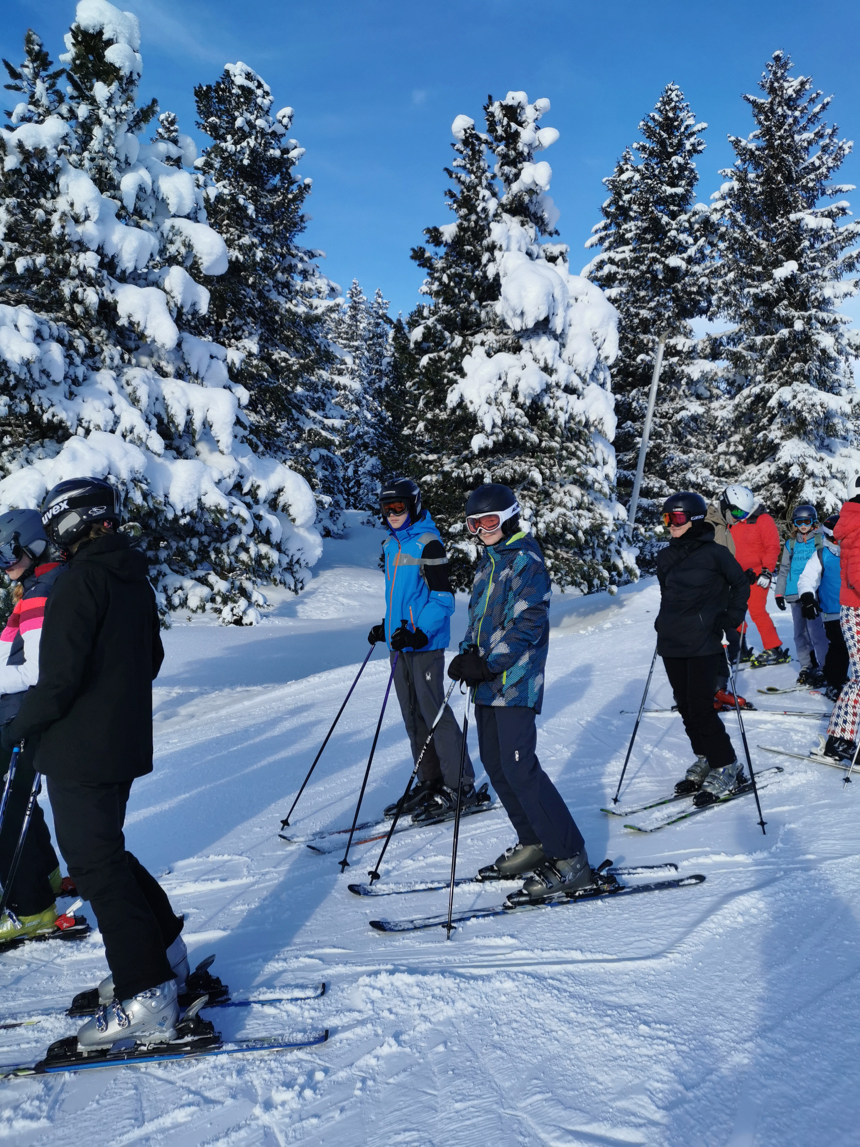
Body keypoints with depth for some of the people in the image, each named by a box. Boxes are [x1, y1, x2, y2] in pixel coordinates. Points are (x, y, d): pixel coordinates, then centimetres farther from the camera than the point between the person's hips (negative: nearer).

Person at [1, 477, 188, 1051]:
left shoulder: (80, 580, -18)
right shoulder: (134, 578, 9)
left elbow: (61, 675, -23)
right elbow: (151, 657, 18)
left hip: (81, 752, -9)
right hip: (126, 743, 9)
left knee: (96, 865, -2)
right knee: (106, 851, 21)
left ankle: (146, 996, 2)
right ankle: (166, 952, 29)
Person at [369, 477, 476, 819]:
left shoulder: (427, 543, -12)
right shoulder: (392, 544, 14)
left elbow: (443, 599, -15)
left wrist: (419, 633, -23)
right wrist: (386, 626, 17)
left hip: (425, 642, -8)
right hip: (400, 641, 8)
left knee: (433, 712, -6)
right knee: (413, 715, 12)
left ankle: (460, 786, 4)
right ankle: (430, 782, 22)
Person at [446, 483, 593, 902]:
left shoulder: (526, 560, -10)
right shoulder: (488, 561, 17)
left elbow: (528, 623, -18)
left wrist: (488, 663, -22)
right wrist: (467, 654, 3)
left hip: (515, 680, -9)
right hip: (488, 682, 9)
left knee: (519, 768, -12)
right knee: (495, 765, 11)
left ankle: (570, 859, -3)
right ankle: (533, 843, 25)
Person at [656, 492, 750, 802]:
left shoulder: (714, 553, -6)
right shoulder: (665, 557, 11)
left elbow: (741, 584, 3)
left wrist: (731, 619, -4)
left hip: (703, 643, -6)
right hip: (671, 643, 6)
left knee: (700, 707, -8)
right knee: (685, 706, 10)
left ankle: (726, 767, 7)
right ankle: (704, 760, 25)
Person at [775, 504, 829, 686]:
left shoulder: (820, 540, 1)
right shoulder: (791, 543, 12)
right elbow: (784, 569, 16)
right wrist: (779, 593, 11)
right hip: (794, 594, 5)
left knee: (816, 631, -9)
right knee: (800, 633, 9)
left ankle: (821, 668, -2)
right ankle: (806, 667, 18)